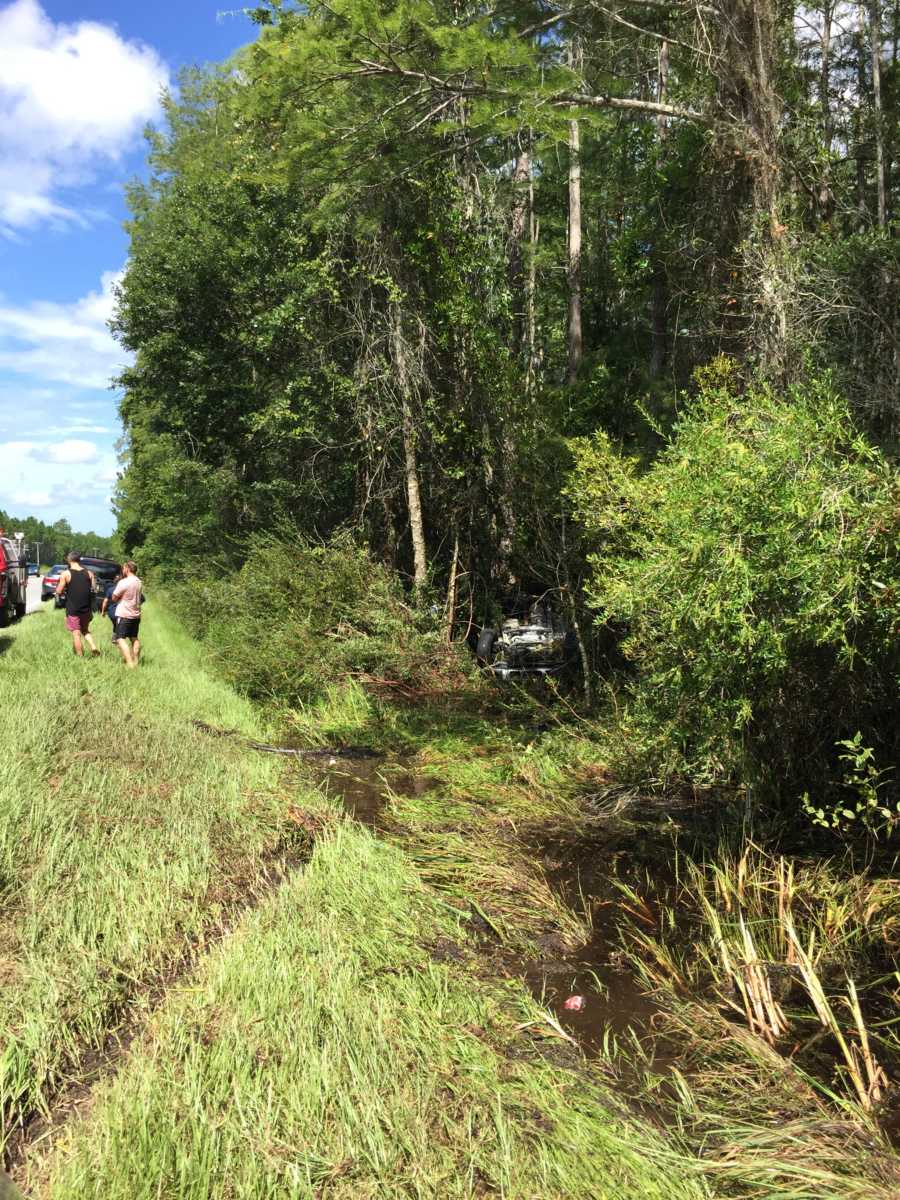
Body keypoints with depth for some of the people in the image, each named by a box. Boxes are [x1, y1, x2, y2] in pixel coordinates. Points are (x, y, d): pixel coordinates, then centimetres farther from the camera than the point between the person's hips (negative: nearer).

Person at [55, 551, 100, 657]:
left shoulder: (66, 574, -9)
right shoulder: (89, 573, 2)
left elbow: (59, 592, -7)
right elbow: (93, 590, 4)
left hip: (73, 610, -4)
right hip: (86, 609, 4)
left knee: (76, 634, 2)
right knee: (85, 630, 21)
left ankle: (81, 657, 3)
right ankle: (94, 648, 0)